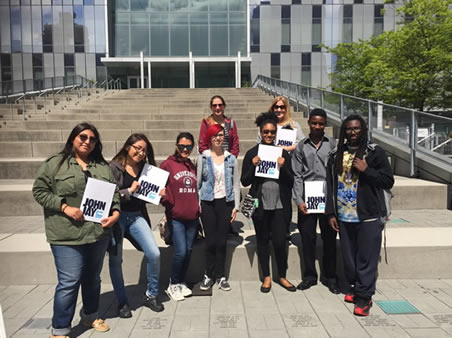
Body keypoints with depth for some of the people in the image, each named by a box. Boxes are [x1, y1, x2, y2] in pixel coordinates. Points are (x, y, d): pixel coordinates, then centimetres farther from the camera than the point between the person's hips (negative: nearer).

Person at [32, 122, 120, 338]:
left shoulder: (103, 167, 10)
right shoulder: (55, 164, -2)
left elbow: (114, 193, 10)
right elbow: (39, 191, -4)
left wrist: (115, 213, -8)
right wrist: (65, 208, -15)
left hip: (99, 233, 5)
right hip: (68, 236, -4)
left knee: (93, 278, 18)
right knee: (69, 282, -3)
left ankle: (90, 316, 38)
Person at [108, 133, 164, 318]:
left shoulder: (144, 169, 9)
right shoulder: (113, 167, -7)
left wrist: (157, 194, -1)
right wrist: (129, 191, -16)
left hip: (137, 216, 4)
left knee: (154, 254, -8)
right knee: (116, 260, 6)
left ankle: (151, 295, 14)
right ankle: (122, 302, 23)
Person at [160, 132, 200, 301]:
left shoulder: (193, 166, 12)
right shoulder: (167, 164, -4)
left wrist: (198, 206, 11)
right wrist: (166, 201, -19)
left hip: (192, 216, 5)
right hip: (176, 217, -5)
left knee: (188, 251, 11)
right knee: (180, 252, -8)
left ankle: (181, 282, 28)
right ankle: (173, 284, 13)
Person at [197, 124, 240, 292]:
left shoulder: (231, 158, 6)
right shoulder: (203, 158, 1)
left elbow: (236, 184, 6)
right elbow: (197, 182, 1)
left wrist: (236, 206, 1)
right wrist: (196, 204, -6)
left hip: (226, 202, 1)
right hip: (208, 202, -1)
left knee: (222, 240, 5)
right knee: (210, 240, 2)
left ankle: (220, 275, 17)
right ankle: (209, 275, 17)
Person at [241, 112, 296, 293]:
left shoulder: (283, 153, 4)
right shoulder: (252, 153, 2)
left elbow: (291, 181, 5)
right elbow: (244, 181, 2)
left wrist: (283, 168, -12)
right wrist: (253, 166, -13)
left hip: (279, 205, 0)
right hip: (260, 205, 0)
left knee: (280, 241, -1)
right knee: (262, 241, 10)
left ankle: (282, 277, 20)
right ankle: (266, 277, 25)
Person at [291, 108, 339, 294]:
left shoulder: (332, 145, 5)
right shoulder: (301, 147, 7)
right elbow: (297, 176, 4)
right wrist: (299, 200, -6)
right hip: (307, 199, 0)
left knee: (329, 238, 7)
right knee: (307, 238, 6)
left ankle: (329, 276, 22)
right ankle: (309, 275, 21)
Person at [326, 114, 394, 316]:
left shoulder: (375, 153, -1)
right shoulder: (336, 156, 10)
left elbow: (388, 181, -4)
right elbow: (330, 186, 11)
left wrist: (366, 170, -16)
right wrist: (331, 213, 7)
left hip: (369, 216, -4)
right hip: (344, 216, 4)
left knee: (367, 258, -1)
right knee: (349, 257, 13)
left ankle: (364, 296, 8)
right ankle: (353, 287, 30)